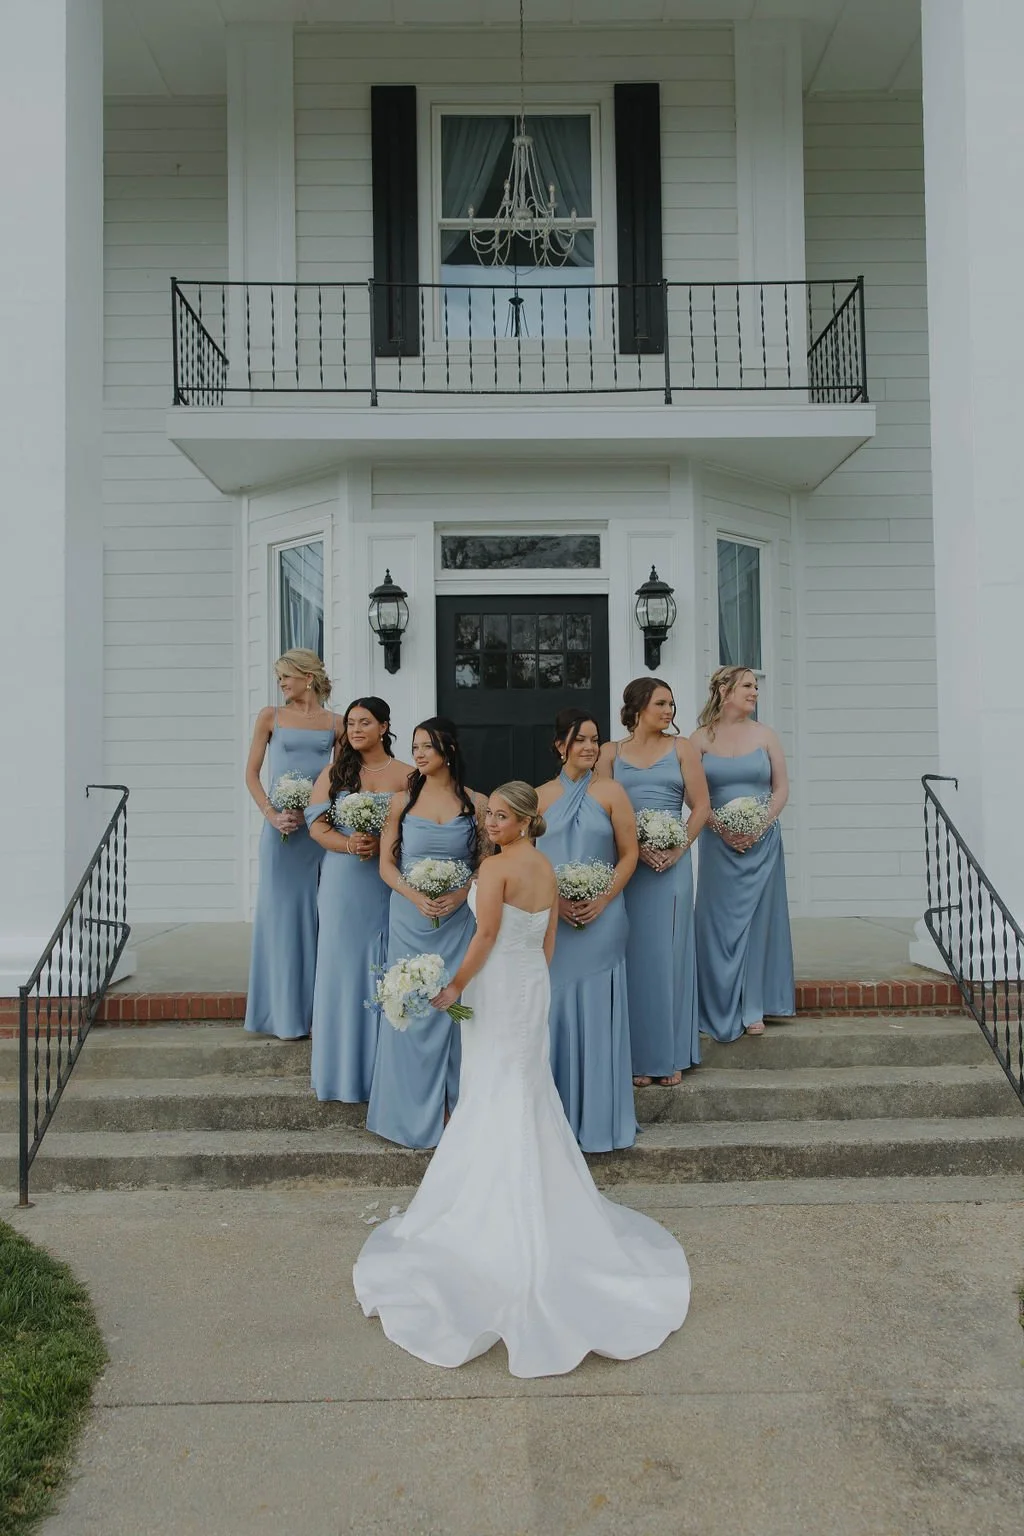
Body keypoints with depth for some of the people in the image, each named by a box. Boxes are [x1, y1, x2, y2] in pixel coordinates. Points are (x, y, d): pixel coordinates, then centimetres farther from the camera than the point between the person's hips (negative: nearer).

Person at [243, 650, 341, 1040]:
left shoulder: (334, 723, 7)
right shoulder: (270, 717, 7)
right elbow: (251, 773, 6)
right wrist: (272, 814, -8)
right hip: (282, 829, 0)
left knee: (320, 915, 4)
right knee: (282, 912, 3)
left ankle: (321, 1009, 14)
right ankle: (287, 1014, 11)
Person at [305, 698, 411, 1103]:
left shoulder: (406, 775, 2)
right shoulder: (335, 772, 8)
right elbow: (317, 825, 1)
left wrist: (380, 844, -18)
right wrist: (349, 844, -16)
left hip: (387, 884, -1)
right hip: (342, 884, 1)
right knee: (342, 966, 6)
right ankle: (342, 1068, 16)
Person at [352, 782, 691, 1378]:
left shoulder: (496, 867, -17)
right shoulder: (548, 869, 6)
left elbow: (486, 935, -19)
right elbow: (550, 938, 11)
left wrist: (455, 987, -11)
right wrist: (535, 979, 19)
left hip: (499, 985, -7)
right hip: (535, 982, 8)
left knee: (497, 1091, 3)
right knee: (530, 1086, 17)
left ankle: (499, 1201, 13)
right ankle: (536, 1197, 27)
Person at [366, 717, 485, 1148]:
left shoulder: (475, 803, 1)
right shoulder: (402, 801, 4)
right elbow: (386, 864, 4)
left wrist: (459, 895, -13)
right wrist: (415, 896, -12)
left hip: (459, 919, -1)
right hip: (410, 918, 1)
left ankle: (459, 1105, 18)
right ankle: (414, 1112, 17)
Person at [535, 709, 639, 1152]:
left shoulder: (611, 793, 2)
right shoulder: (541, 796, 7)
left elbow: (629, 854, 1)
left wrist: (602, 900, -12)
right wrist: (555, 900, -10)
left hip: (601, 919, -1)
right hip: (551, 920, 2)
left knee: (597, 1013, 3)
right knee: (555, 1012, 7)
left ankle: (599, 1117, 16)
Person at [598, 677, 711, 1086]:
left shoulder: (680, 748, 8)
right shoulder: (611, 752, 8)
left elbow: (701, 805, 3)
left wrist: (678, 849, -9)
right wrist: (636, 847, -12)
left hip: (671, 863, 0)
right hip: (625, 863, 0)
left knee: (668, 953, 3)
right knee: (633, 954, 2)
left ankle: (671, 1056, 13)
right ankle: (638, 1057, 10)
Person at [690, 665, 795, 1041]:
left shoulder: (764, 734, 5)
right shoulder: (701, 738, 1)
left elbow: (781, 788, 4)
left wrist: (761, 824, -10)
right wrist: (720, 826, -13)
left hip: (761, 840, 1)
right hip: (719, 841, -1)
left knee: (758, 919, 4)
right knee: (720, 921, 3)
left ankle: (754, 1009, 13)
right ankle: (721, 1009, 13)